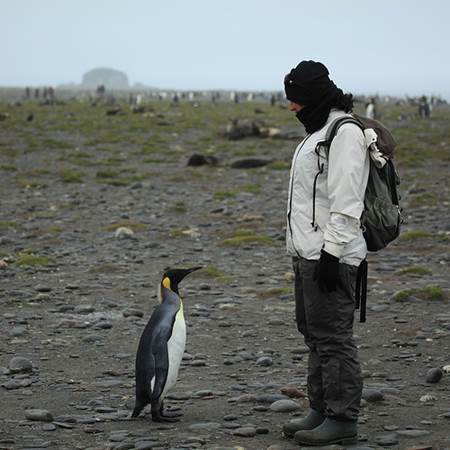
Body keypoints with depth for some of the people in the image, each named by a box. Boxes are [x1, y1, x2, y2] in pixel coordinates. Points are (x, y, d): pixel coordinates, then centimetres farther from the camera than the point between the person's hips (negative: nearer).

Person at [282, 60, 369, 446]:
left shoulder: (345, 132, -14)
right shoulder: (320, 130, 19)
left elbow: (346, 201, -20)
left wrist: (331, 253, -23)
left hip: (331, 254, -11)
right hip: (309, 252, 11)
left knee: (333, 336, -8)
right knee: (314, 332, 15)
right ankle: (322, 411, 24)